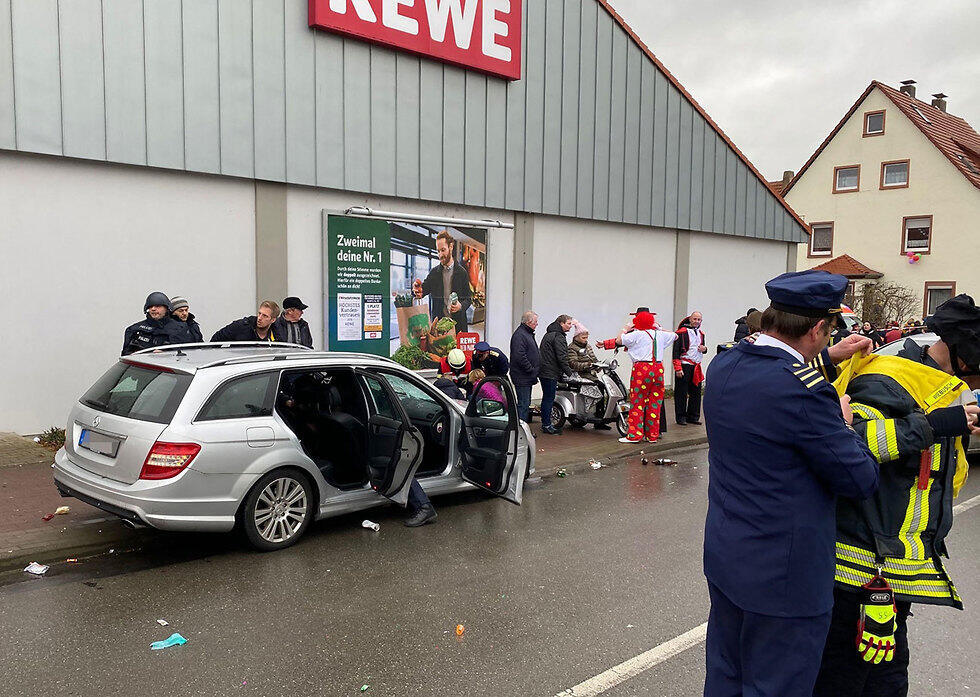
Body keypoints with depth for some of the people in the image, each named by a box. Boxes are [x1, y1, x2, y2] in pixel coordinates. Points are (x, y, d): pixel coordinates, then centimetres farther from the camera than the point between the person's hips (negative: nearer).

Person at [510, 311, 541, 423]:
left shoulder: (528, 333, 18)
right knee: (523, 404, -9)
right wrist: (531, 369, -19)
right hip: (522, 377, -11)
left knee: (526, 404, 15)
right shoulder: (520, 335, -17)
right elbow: (519, 356, -26)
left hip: (527, 377, 11)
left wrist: (534, 370, 17)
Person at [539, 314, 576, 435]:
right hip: (551, 373, -10)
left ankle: (544, 424, 22)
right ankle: (547, 426, -2)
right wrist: (569, 372, -12)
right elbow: (561, 357, -19)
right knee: (549, 399, -5)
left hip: (543, 371, 10)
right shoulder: (558, 336, -13)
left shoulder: (548, 334, 19)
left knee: (546, 398, 15)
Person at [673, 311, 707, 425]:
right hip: (684, 366, -7)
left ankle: (693, 416, 19)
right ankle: (680, 417, 5)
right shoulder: (682, 332, -7)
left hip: (697, 366, 7)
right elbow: (676, 351, -10)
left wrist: (704, 348, 2)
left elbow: (703, 347, 28)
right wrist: (678, 368, -16)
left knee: (696, 392, 9)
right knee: (681, 392, -3)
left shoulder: (701, 333, 16)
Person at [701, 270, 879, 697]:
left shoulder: (723, 366, -1)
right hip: (783, 575, -8)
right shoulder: (807, 392, -26)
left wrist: (826, 358, 21)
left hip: (723, 557, 8)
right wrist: (844, 423, -1)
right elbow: (861, 480, -16)